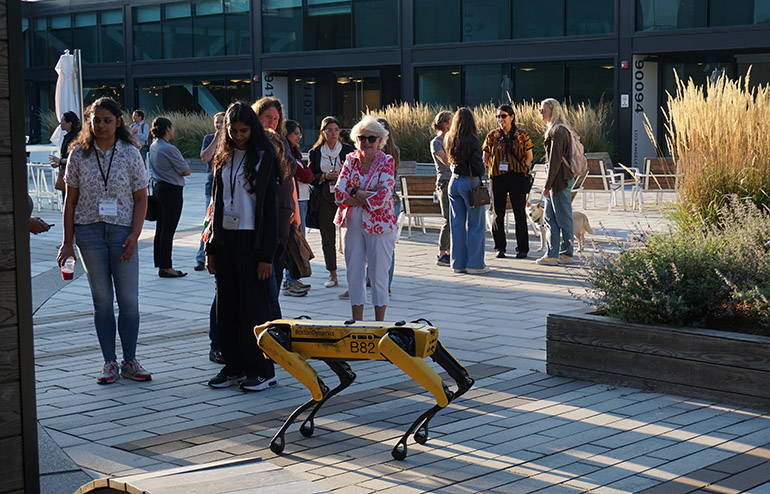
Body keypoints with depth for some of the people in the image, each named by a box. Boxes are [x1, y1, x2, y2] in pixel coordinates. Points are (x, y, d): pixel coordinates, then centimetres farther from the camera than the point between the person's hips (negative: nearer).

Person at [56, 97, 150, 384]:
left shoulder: (130, 154, 1)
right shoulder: (79, 155, 3)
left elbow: (141, 199, 3)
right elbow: (71, 200, 5)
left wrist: (134, 234, -8)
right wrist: (68, 242, 0)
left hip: (122, 231, 0)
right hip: (89, 231, 1)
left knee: (129, 299, 0)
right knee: (102, 300, 5)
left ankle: (130, 361, 12)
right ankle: (110, 363, 12)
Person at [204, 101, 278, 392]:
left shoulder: (264, 157, -4)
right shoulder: (223, 158, 12)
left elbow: (270, 207, -7)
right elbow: (217, 203, 15)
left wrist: (266, 255, -13)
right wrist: (210, 248, 9)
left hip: (252, 240, -5)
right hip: (225, 239, 6)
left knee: (254, 306, -3)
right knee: (227, 305, 7)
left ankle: (261, 370, 5)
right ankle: (234, 366, 17)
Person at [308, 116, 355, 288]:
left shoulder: (348, 150, 6)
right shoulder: (315, 152, 9)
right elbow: (311, 177, 7)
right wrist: (325, 176, -10)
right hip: (324, 198, 2)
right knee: (327, 238, 4)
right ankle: (332, 274, 13)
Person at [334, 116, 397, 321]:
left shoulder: (386, 162, -4)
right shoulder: (350, 160, 6)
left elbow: (382, 196, -17)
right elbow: (339, 193, -4)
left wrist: (355, 193, -11)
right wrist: (369, 196, -14)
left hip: (380, 225, -4)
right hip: (353, 225, 4)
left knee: (378, 275, 2)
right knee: (354, 274, 9)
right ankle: (357, 325, 19)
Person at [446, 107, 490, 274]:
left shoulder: (450, 139, 3)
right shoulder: (473, 141, -14)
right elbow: (477, 167, -14)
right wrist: (482, 166, 5)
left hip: (454, 181, 6)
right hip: (470, 182, -6)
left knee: (456, 224, 10)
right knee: (475, 225, 2)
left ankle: (458, 263, 14)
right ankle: (475, 264, 4)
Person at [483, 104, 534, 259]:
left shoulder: (522, 135, 2)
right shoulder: (492, 136, 7)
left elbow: (529, 157, 6)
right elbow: (486, 158, 13)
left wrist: (517, 169, 0)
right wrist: (494, 170, 3)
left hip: (518, 177, -2)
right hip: (497, 177, 2)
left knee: (520, 212, -1)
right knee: (498, 213, 3)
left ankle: (522, 248, 6)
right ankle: (500, 247, 13)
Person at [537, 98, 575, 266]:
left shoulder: (558, 131, -15)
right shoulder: (553, 129, 16)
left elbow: (555, 160, -19)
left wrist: (547, 184, -18)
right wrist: (548, 183, 18)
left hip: (560, 179, -10)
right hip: (556, 179, 10)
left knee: (563, 219, -2)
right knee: (550, 218, 11)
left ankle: (566, 254, 4)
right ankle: (551, 254, 14)